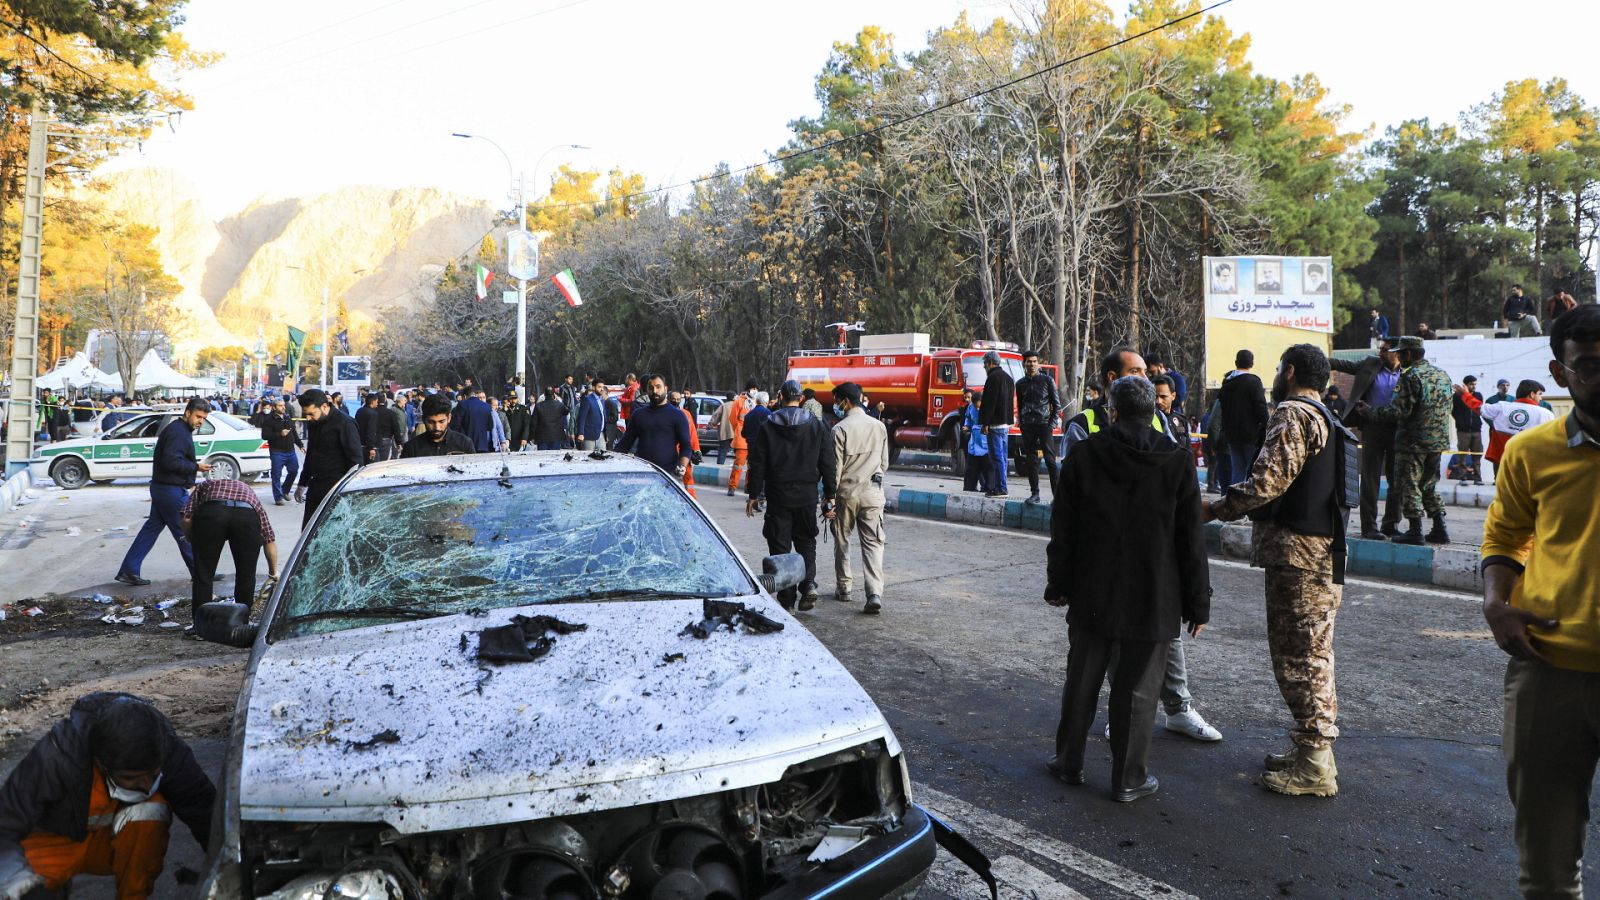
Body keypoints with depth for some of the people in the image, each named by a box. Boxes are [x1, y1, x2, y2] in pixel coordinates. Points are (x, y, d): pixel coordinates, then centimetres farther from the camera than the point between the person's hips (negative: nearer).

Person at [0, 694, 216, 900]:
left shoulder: (166, 748, -26)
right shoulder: (55, 758, -32)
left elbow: (206, 810, -22)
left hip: (116, 839, 0)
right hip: (58, 839, 1)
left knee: (151, 810, -31)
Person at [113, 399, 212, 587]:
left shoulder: (180, 430, 16)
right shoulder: (177, 432, -17)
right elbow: (171, 462, -26)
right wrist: (196, 467, -19)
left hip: (162, 487, 10)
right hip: (172, 490, -10)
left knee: (152, 527, 11)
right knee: (185, 531, -1)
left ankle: (128, 571, 12)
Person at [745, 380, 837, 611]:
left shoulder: (767, 427, -2)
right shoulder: (817, 425, 2)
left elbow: (758, 465, -2)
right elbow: (829, 463, 2)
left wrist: (753, 495, 5)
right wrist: (829, 495, 7)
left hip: (778, 496, -2)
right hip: (807, 496, 2)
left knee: (780, 545, 6)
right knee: (806, 542, 16)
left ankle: (787, 598, 5)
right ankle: (809, 584, -5)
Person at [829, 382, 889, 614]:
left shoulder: (841, 429, -9)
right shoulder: (879, 426, 5)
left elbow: (835, 466, -10)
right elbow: (884, 463, 11)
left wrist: (829, 496, -3)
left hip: (846, 492, -3)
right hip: (872, 493, 3)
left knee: (842, 541, 15)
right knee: (873, 543, 0)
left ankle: (843, 587, 24)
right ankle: (875, 593, -14)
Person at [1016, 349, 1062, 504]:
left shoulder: (1047, 380, 1)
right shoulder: (1021, 383, 11)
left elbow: (1057, 404, 2)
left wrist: (1052, 424, -7)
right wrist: (1020, 422, 8)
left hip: (1044, 424, -4)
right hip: (1027, 427, 4)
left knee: (1050, 460, -7)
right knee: (1030, 461, 4)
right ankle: (1034, 493, 10)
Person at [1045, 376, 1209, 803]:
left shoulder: (1083, 456, -3)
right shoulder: (1177, 461, -6)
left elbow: (1063, 530, 1)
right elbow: (1192, 540, -4)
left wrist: (1058, 584, 11)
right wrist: (1198, 603, 3)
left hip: (1091, 596, 2)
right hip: (1153, 602, -1)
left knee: (1081, 682, 14)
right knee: (1137, 691, 7)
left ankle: (1069, 762, 27)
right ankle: (1129, 779, 15)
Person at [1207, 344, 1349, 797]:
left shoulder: (1293, 415, -12)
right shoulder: (1325, 418, 20)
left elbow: (1267, 481, -22)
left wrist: (1214, 510, -12)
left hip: (1297, 555, -11)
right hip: (1322, 554, 11)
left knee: (1298, 658, -5)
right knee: (1312, 656, 16)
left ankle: (1314, 765, 0)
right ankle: (1312, 750, 26)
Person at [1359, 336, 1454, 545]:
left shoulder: (1411, 376, -14)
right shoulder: (1442, 374, 12)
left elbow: (1399, 411, -19)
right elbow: (1448, 408, 19)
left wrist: (1370, 412, -9)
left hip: (1413, 442, -8)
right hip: (1438, 441, 8)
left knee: (1409, 485, -1)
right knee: (1429, 485, 17)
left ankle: (1415, 530, -2)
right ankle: (1439, 529, 14)